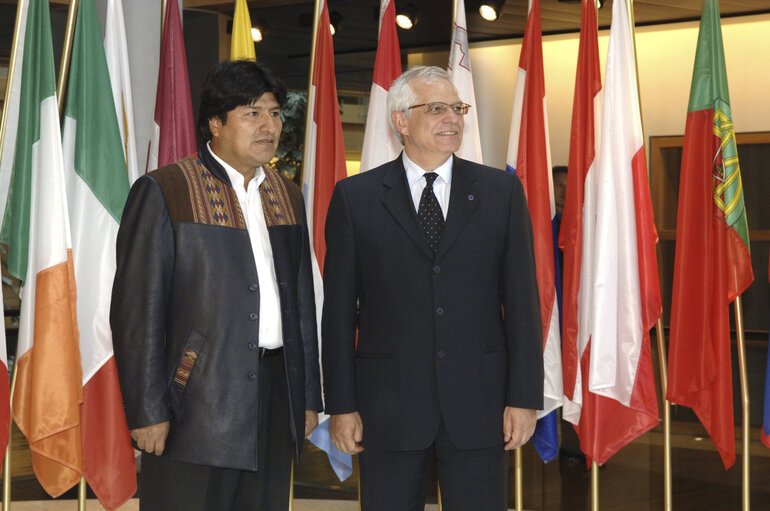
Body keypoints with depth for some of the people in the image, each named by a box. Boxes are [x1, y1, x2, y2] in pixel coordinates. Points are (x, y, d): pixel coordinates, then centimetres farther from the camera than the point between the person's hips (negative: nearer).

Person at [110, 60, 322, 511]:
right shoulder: (164, 192, -4)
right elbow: (137, 310, -8)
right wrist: (147, 410, -12)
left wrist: (308, 396, 15)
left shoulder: (287, 195, 15)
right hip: (198, 401, -5)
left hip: (276, 392, 6)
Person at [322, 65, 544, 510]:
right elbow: (339, 310, 2)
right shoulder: (355, 198, 3)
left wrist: (525, 397, -3)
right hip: (388, 406, 0)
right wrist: (342, 406, -2)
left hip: (479, 404, 1)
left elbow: (522, 299, 3)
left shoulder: (501, 191, 6)